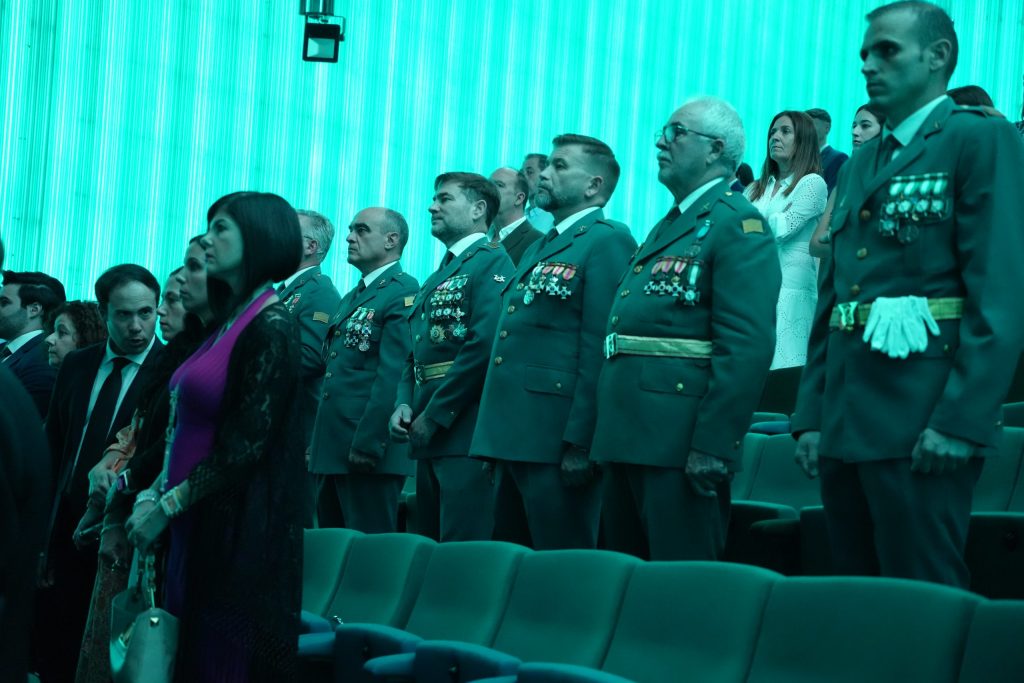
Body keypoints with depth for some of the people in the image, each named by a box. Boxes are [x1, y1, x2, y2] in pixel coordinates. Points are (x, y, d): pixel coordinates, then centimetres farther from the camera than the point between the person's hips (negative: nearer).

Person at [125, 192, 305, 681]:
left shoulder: (271, 328, -13)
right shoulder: (228, 320, 14)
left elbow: (245, 447, -18)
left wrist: (166, 507, -14)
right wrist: (151, 493, 4)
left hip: (238, 529, -8)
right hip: (200, 525, 8)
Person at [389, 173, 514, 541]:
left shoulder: (492, 263, -6)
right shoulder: (436, 278, 22)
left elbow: (485, 346, -18)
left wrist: (434, 416, -16)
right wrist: (404, 404, 2)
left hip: (466, 432, -9)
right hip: (430, 439, 9)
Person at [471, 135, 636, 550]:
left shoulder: (609, 242, -7)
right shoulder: (540, 247, 22)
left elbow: (599, 349, -15)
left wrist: (579, 443, -21)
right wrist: (495, 440, 16)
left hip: (557, 442, -9)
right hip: (512, 438, 9)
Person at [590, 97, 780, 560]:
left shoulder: (737, 224, -8)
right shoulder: (667, 227, 22)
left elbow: (748, 345, -19)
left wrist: (712, 445, -24)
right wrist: (609, 437, 19)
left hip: (680, 444, -9)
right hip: (627, 437, 9)